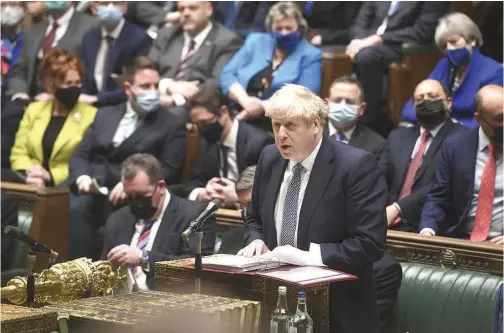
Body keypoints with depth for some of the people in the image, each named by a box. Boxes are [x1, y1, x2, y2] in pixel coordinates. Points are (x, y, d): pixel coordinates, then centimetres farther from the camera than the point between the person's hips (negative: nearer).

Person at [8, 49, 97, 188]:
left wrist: (52, 176, -13)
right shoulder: (34, 109, 16)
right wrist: (29, 173, -9)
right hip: (31, 183, 3)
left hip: (64, 187, -3)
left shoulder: (91, 115, 4)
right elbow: (19, 153, 12)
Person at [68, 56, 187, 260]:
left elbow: (169, 171, -2)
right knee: (75, 208, -30)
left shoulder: (173, 124, 9)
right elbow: (81, 155, 16)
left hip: (131, 197, -4)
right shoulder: (105, 114, 22)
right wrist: (82, 177, -7)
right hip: (92, 189, 4)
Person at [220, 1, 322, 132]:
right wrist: (245, 100, -11)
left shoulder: (310, 55, 5)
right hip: (237, 114, 3)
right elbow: (227, 75, 9)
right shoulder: (256, 42, 17)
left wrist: (263, 107, -17)